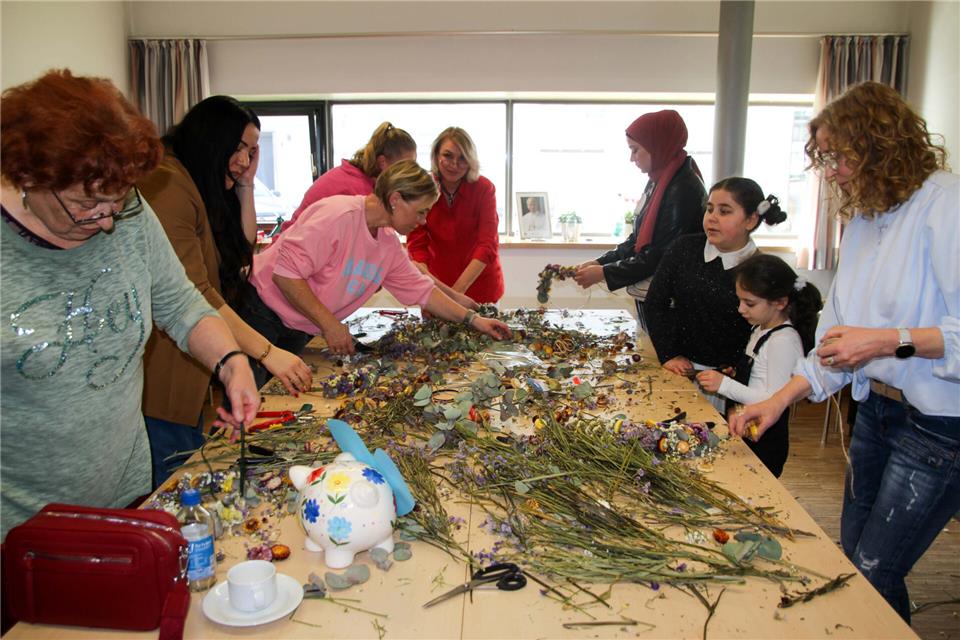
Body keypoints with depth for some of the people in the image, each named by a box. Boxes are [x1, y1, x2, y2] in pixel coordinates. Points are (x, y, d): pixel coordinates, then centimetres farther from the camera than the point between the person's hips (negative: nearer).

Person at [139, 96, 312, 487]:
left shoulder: (205, 188, 14)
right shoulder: (165, 184, -19)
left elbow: (243, 249, 11)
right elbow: (192, 294, -26)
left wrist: (245, 185, 4)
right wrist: (266, 352, -26)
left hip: (192, 371, 10)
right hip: (163, 377, -10)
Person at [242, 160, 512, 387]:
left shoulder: (389, 243, 4)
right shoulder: (340, 214, -24)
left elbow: (421, 290, 11)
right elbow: (285, 273, -27)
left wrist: (473, 319, 7)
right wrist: (330, 324, -24)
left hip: (297, 331, 8)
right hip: (262, 309, -8)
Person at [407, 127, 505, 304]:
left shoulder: (484, 188, -14)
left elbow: (488, 245, -20)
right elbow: (417, 243, -12)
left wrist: (459, 288, -32)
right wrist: (427, 279, -32)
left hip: (479, 282, -1)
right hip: (437, 283, 1)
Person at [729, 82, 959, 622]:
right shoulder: (862, 220, 10)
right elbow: (838, 335, 12)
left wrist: (889, 340, -24)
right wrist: (778, 402, 6)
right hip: (877, 409, 8)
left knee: (874, 574, 1)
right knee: (853, 558, 17)